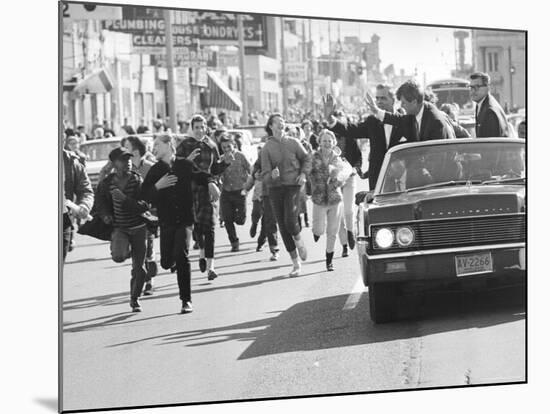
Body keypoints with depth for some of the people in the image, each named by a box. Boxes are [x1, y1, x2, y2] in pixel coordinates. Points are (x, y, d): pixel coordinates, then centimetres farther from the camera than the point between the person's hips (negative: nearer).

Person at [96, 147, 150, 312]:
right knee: (118, 256, -30)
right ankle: (127, 250, 7)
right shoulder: (106, 183, -2)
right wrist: (106, 216, -9)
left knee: (139, 269, 2)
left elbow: (144, 206, -15)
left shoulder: (137, 181, -6)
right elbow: (101, 204, 11)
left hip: (138, 227, 0)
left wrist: (125, 199, -27)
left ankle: (134, 298, 24)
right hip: (118, 227, 0)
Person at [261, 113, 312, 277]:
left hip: (293, 185, -1)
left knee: (290, 220, -21)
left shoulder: (293, 143, 4)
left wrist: (303, 173, 3)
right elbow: (265, 176, -4)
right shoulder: (267, 148, 0)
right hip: (275, 188, 1)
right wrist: (272, 175, -25)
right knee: (283, 227, 1)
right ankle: (296, 263, 11)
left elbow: (307, 159, 19)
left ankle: (299, 240, 15)